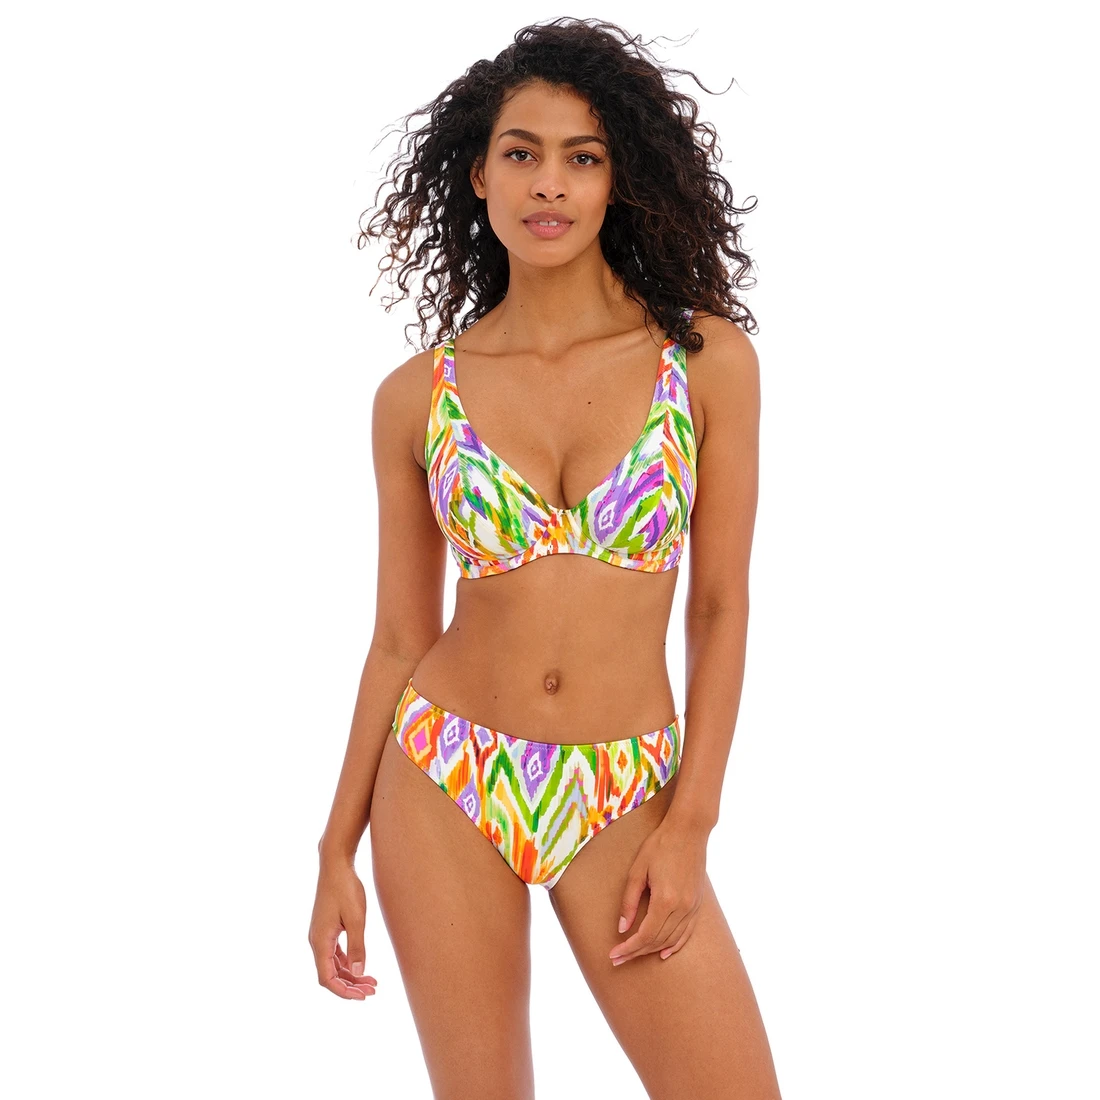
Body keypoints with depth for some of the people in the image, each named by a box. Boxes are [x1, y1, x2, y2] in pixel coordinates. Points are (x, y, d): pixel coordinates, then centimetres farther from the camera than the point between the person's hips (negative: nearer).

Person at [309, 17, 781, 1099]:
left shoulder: (706, 359, -2)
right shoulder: (416, 396, 0)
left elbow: (721, 610, -1)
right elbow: (399, 638, 6)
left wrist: (690, 826, -7)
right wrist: (337, 850, 5)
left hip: (624, 801, 0)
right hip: (444, 786, 1)